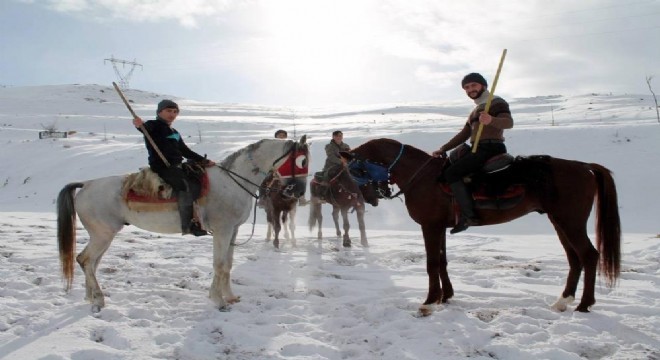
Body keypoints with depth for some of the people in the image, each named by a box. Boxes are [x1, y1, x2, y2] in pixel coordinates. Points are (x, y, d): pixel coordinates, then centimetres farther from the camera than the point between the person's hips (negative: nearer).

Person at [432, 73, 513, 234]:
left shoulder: (497, 103, 0)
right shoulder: (476, 110, 27)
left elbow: (508, 122, -18)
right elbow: (463, 134, 25)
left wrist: (491, 120, -39)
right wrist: (443, 149, 14)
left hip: (491, 148, -10)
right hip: (478, 149, 10)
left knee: (451, 172, -23)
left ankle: (469, 215, -25)